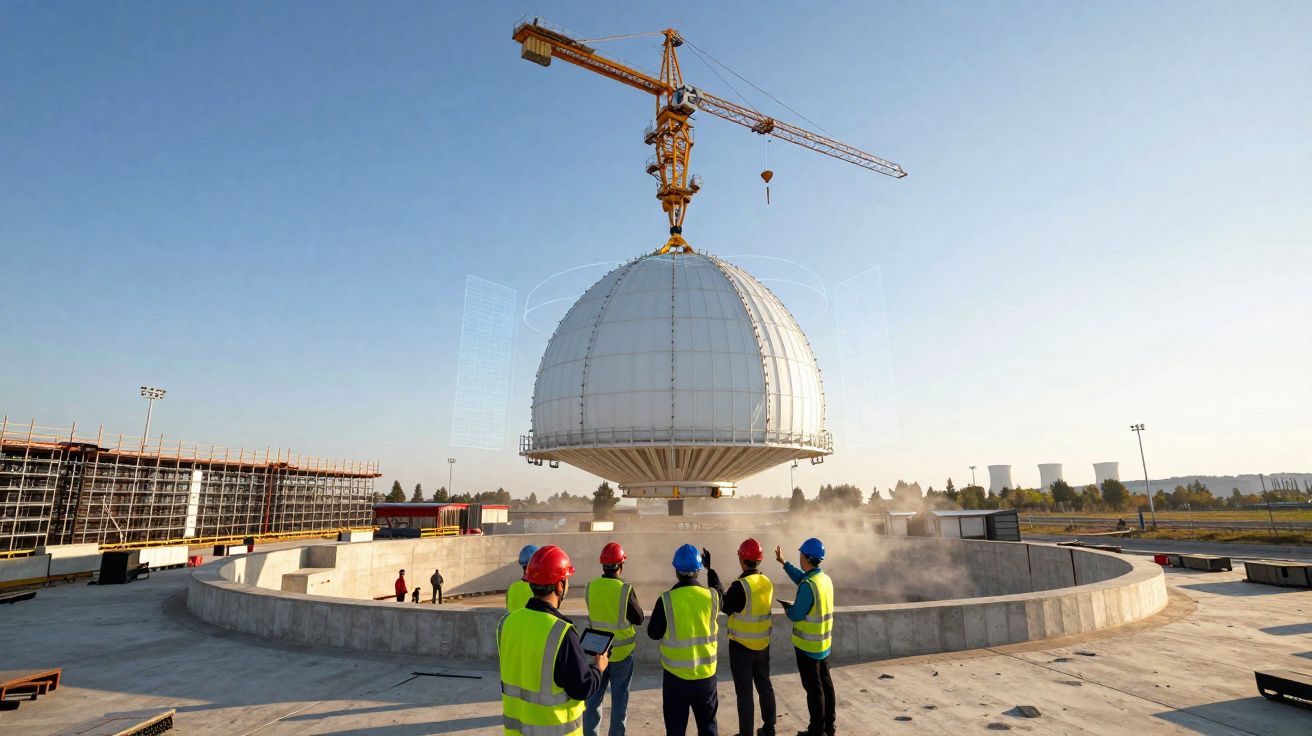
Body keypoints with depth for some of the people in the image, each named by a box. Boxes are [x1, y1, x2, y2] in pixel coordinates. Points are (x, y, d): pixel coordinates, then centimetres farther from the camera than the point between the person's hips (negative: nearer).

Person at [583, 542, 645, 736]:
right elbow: (639, 619, -10)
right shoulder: (625, 590, -22)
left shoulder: (590, 587, -10)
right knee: (619, 698, 13)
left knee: (593, 696, 17)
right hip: (621, 652, -3)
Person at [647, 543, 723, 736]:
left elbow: (653, 633, -6)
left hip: (676, 675, -2)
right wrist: (711, 569, 23)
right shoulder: (711, 596, -11)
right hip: (706, 673, 2)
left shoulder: (666, 599, -18)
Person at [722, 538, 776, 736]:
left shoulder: (740, 585, -23)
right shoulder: (767, 583, -2)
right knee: (765, 686, 19)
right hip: (763, 644, 6)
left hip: (742, 646, -6)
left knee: (744, 692, 5)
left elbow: (725, 607, -13)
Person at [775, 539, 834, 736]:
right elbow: (801, 578, 17)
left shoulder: (808, 585, -26)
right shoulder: (826, 579, 0)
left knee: (813, 688, 3)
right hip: (824, 643, 8)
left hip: (808, 645, -8)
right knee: (826, 683, 17)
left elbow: (796, 615, -21)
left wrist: (786, 608, -1)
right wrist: (783, 562, 23)